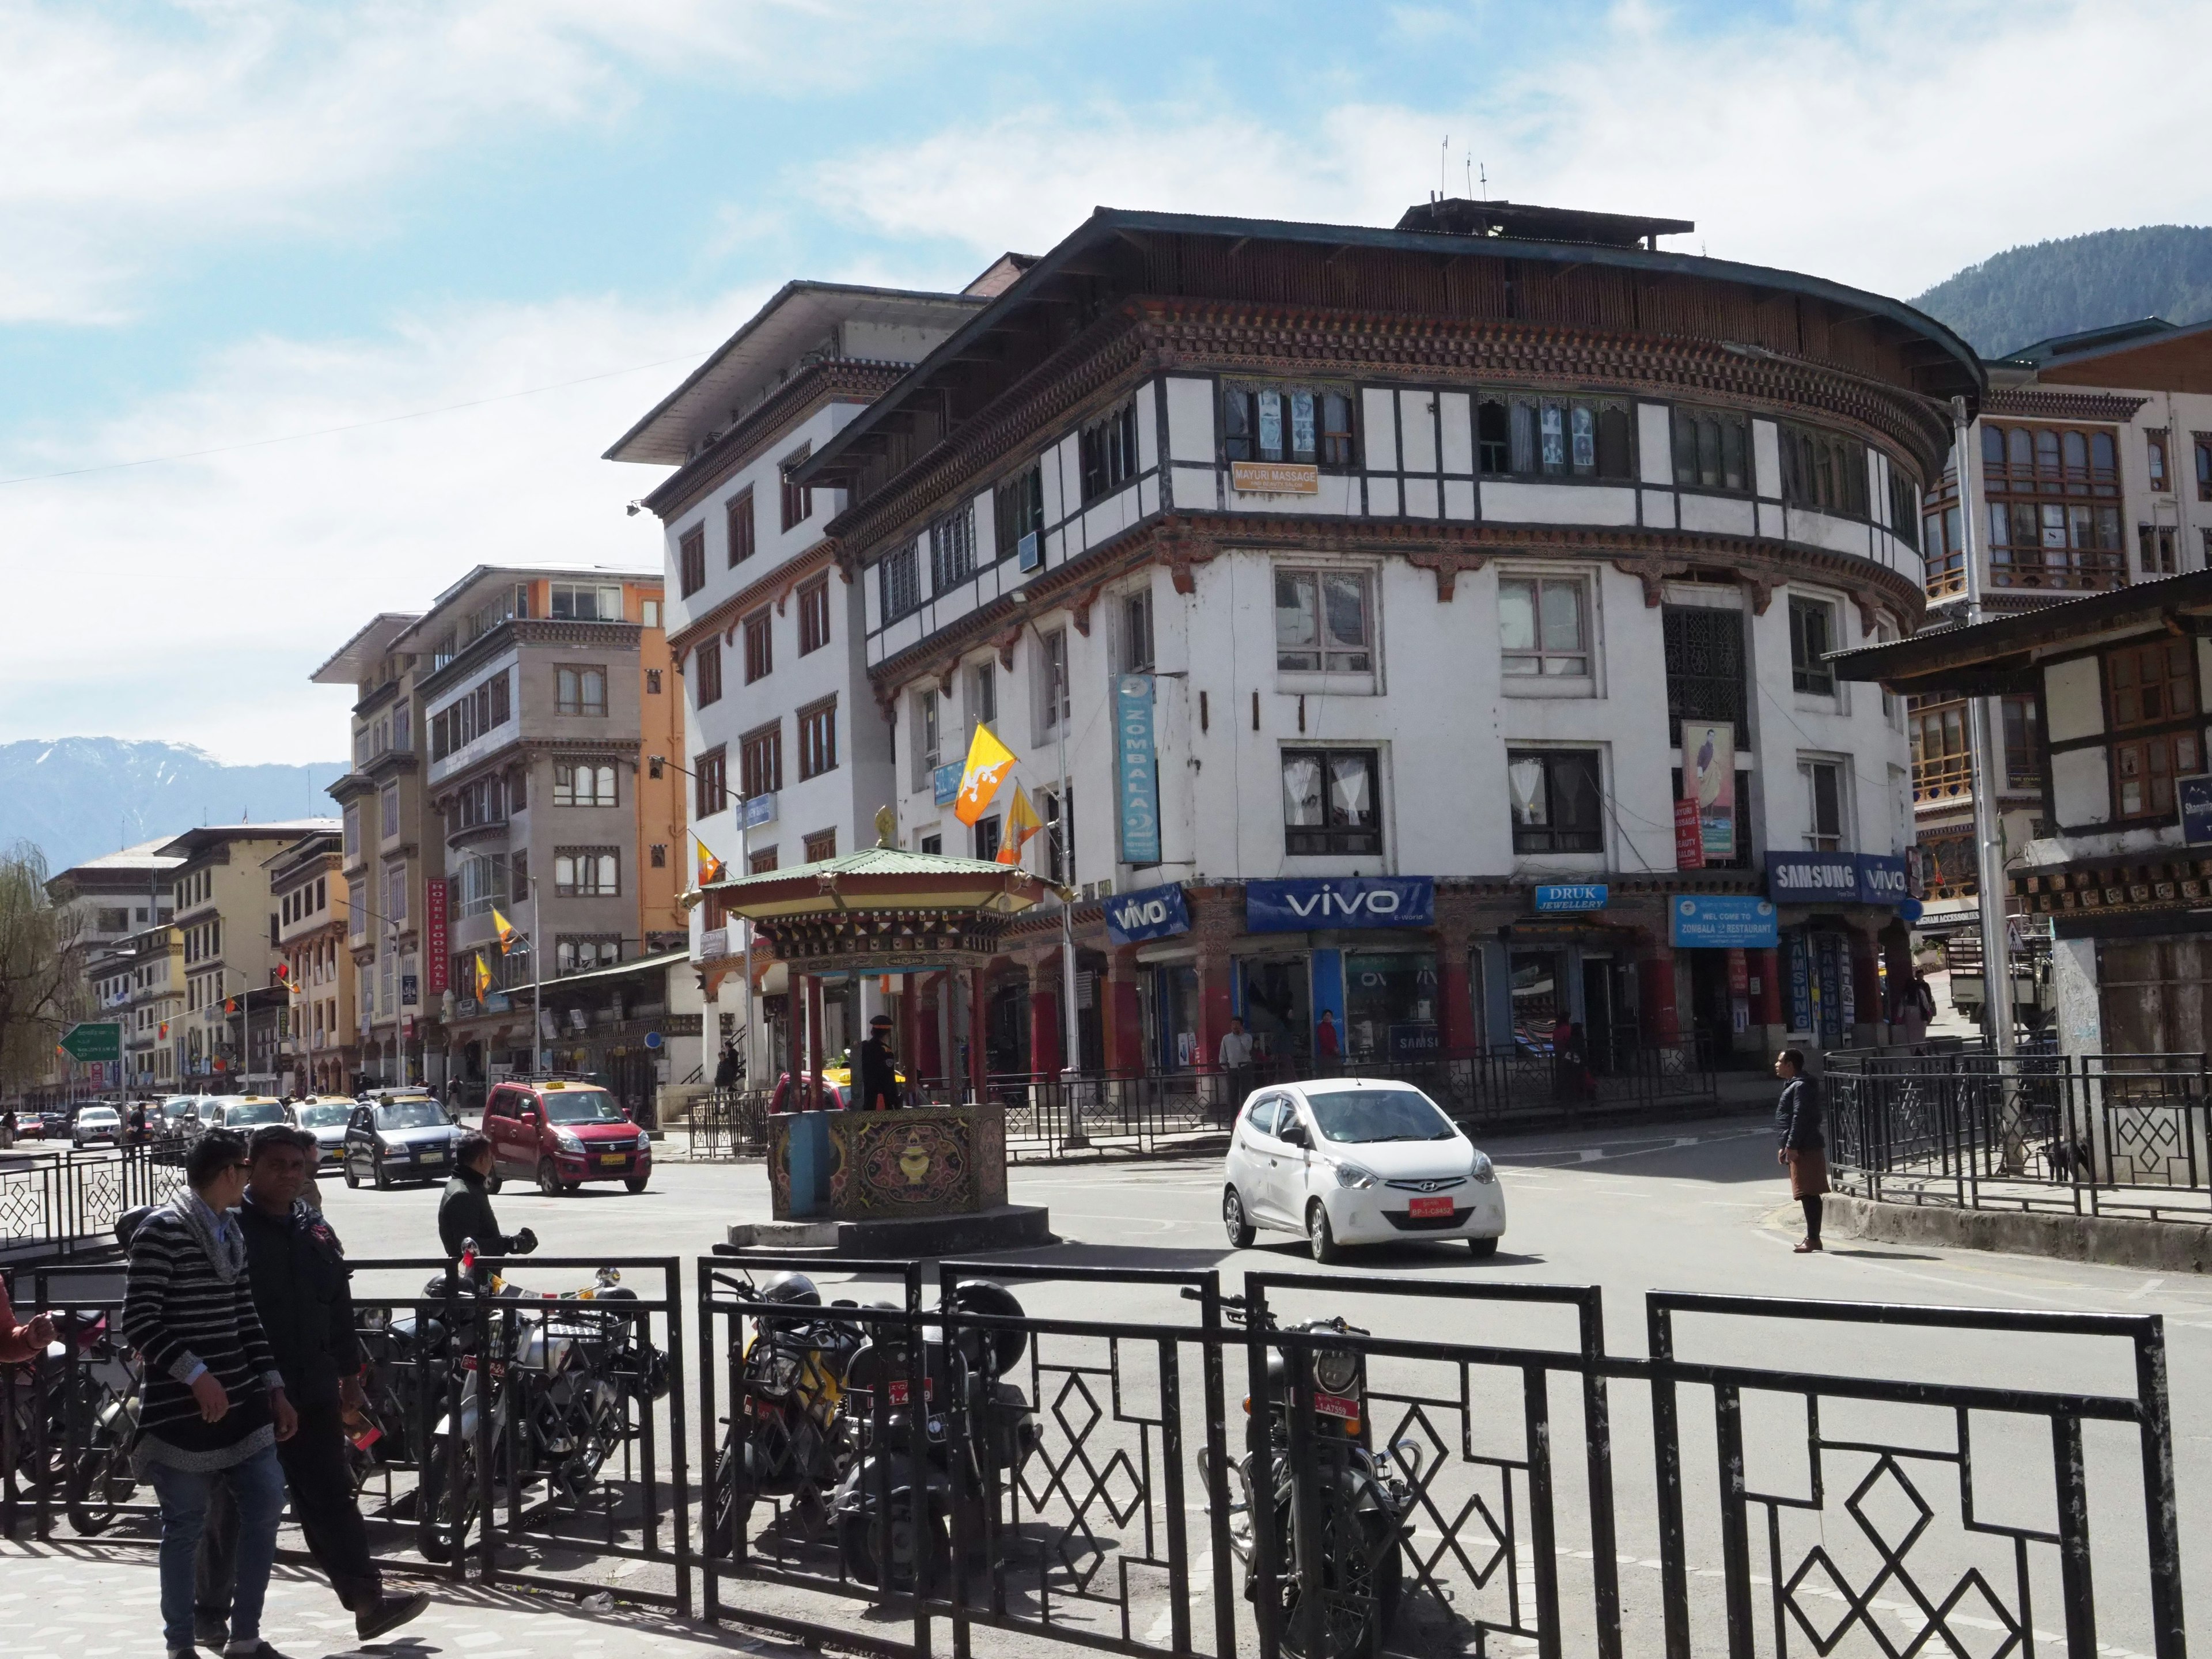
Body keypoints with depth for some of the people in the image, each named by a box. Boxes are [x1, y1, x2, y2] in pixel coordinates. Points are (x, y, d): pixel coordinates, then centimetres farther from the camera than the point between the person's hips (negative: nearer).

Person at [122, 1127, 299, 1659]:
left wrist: (274, 1387, 13)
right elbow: (138, 1323, -17)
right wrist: (196, 1375, -23)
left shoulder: (231, 1232, 13)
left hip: (240, 1401, 8)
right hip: (183, 1409, -8)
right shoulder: (162, 1231, -12)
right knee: (186, 1528, 2)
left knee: (266, 1506, 7)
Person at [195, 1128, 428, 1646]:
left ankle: (367, 1602, 5)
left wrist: (350, 1376, 17)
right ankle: (209, 1613, 20)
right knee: (231, 1508, 6)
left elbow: (339, 1309, 18)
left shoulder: (315, 1231, 12)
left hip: (312, 1394, 5)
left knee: (331, 1499, 5)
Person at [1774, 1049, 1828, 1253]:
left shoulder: (1801, 1086, -14)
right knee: (1809, 1195, 13)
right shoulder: (1793, 1085, 19)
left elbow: (1800, 1118, -21)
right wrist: (1785, 1147, 24)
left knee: (1809, 1194, -10)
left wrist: (1792, 1146, -22)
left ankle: (1813, 1239, -10)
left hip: (1804, 1149, -11)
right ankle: (1812, 1237, 18)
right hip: (1801, 1148, 11)